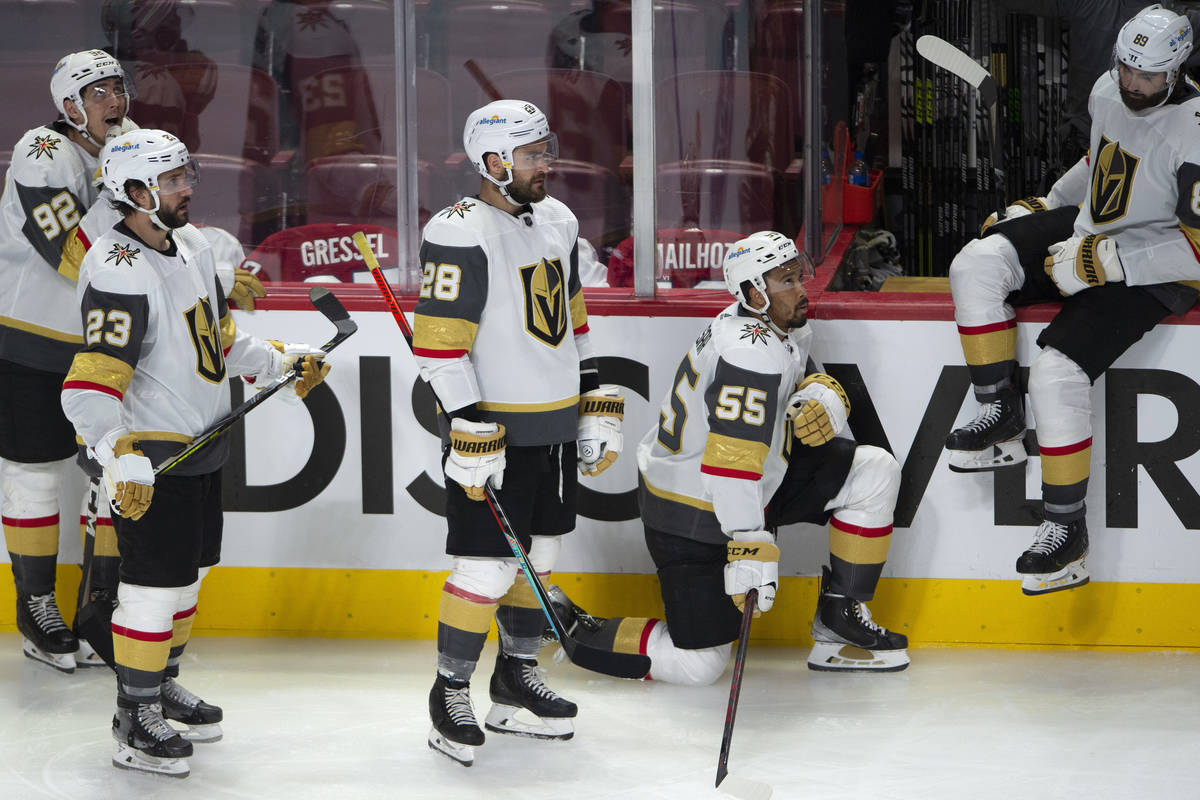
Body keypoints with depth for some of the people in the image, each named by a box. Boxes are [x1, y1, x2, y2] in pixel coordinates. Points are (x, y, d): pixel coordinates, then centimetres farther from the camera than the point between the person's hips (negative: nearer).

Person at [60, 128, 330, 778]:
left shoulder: (192, 247, 7)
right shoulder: (118, 274, -24)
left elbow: (219, 339, 23)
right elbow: (90, 384, -30)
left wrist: (281, 362, 13)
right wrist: (119, 457, -40)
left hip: (199, 447, 10)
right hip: (146, 459, -9)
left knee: (188, 573, 20)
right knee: (154, 586, -5)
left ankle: (162, 688, 37)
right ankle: (134, 723, 6)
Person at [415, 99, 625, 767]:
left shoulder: (557, 221, 10)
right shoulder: (460, 234, -17)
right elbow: (440, 343, -18)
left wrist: (599, 408, 15)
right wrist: (471, 435, -22)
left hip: (558, 429, 8)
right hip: (494, 431, -8)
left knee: (538, 557, 16)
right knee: (487, 568, -6)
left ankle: (517, 679, 30)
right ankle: (451, 694, 9)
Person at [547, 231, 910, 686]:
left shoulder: (785, 328, 2)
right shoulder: (751, 353, -28)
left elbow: (814, 382, 16)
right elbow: (731, 461, -34)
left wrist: (823, 400, -10)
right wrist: (751, 546, -37)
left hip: (754, 486, 10)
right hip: (692, 515, -10)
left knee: (874, 473, 5)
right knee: (698, 665, -10)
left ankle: (839, 620, 11)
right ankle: (572, 629, 8)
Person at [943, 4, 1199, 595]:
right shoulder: (1108, 91, 2)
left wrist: (1103, 259, -26)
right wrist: (1043, 206, 16)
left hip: (1152, 276, -8)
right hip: (1089, 233, 8)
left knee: (1058, 371, -24)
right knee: (978, 263, -13)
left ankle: (1067, 531, -11)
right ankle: (1002, 417, -3)